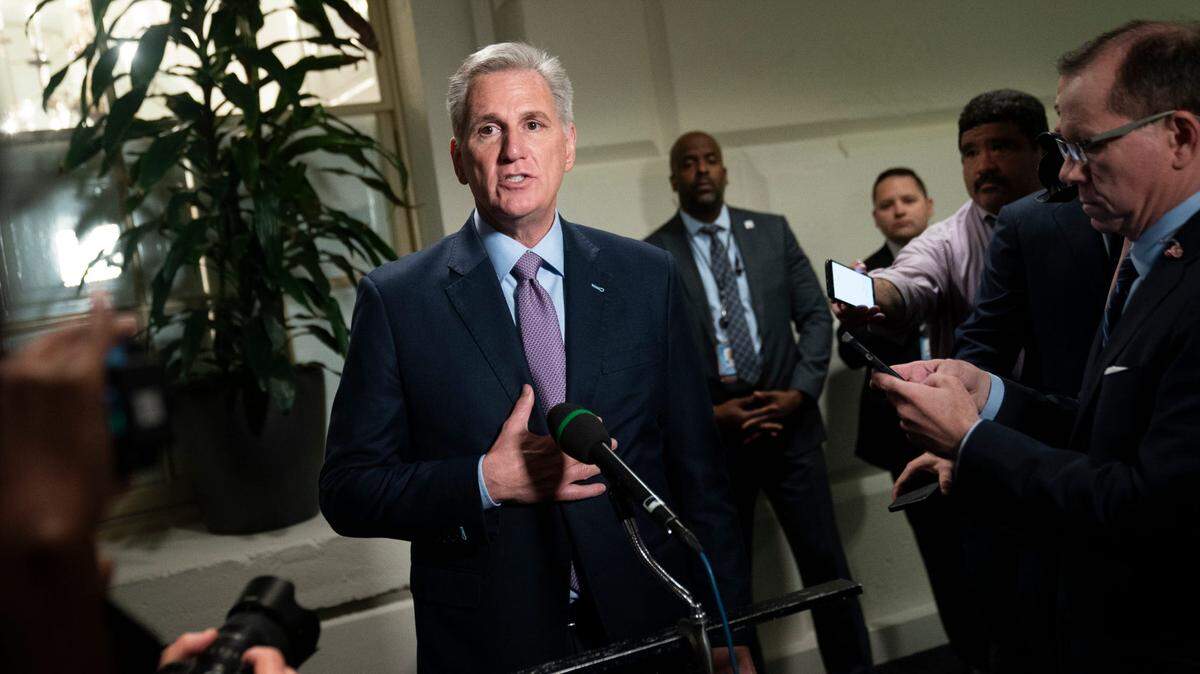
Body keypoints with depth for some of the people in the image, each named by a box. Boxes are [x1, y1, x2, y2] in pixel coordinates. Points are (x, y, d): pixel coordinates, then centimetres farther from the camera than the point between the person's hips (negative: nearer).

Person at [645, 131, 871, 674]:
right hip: (710, 436, -1)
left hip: (789, 423, 2)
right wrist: (708, 414, -12)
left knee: (825, 562, 6)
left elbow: (815, 315, 5)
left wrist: (800, 392, -9)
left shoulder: (772, 231, 7)